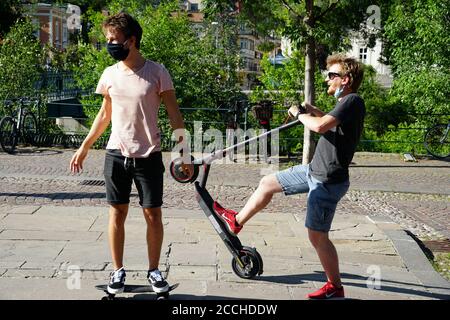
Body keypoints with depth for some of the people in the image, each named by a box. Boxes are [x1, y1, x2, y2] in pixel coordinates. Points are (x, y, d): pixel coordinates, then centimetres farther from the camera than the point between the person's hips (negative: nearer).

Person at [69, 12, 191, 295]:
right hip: (116, 154, 3)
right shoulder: (110, 74, 3)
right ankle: (118, 271, 19)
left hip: (149, 155, -2)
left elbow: (174, 115, -3)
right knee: (117, 213, 7)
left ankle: (154, 270, 19)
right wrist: (84, 147, 15)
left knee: (153, 214, 3)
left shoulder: (157, 72, -7)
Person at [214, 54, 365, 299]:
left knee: (317, 236, -4)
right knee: (268, 183, 18)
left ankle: (335, 288, 12)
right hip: (314, 171, 10)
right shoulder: (346, 103, 11)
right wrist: (311, 110, 13)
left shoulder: (353, 101, -19)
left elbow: (320, 126, -31)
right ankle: (236, 221, 35)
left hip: (327, 182, -10)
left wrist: (299, 114, -12)